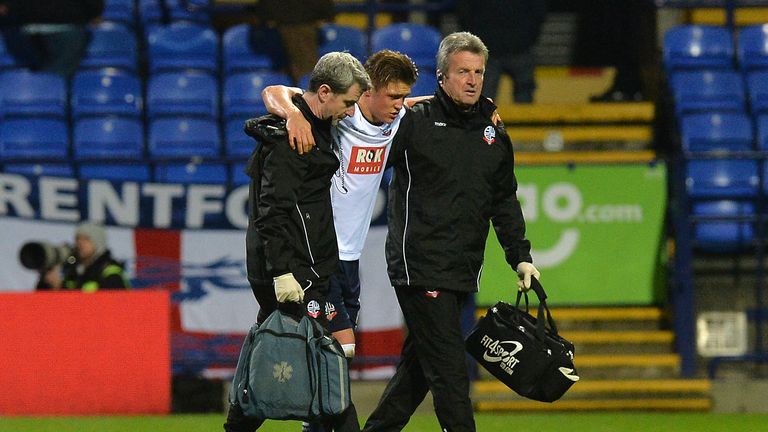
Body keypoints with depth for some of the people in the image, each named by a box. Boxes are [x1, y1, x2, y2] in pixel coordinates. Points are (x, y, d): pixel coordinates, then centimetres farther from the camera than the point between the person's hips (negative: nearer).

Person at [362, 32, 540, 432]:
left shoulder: (494, 135, 14)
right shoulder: (416, 121, -4)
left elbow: (505, 202, 22)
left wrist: (520, 256, 16)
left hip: (462, 272, 7)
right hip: (420, 265, -6)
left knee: (420, 364, 12)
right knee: (448, 369, -9)